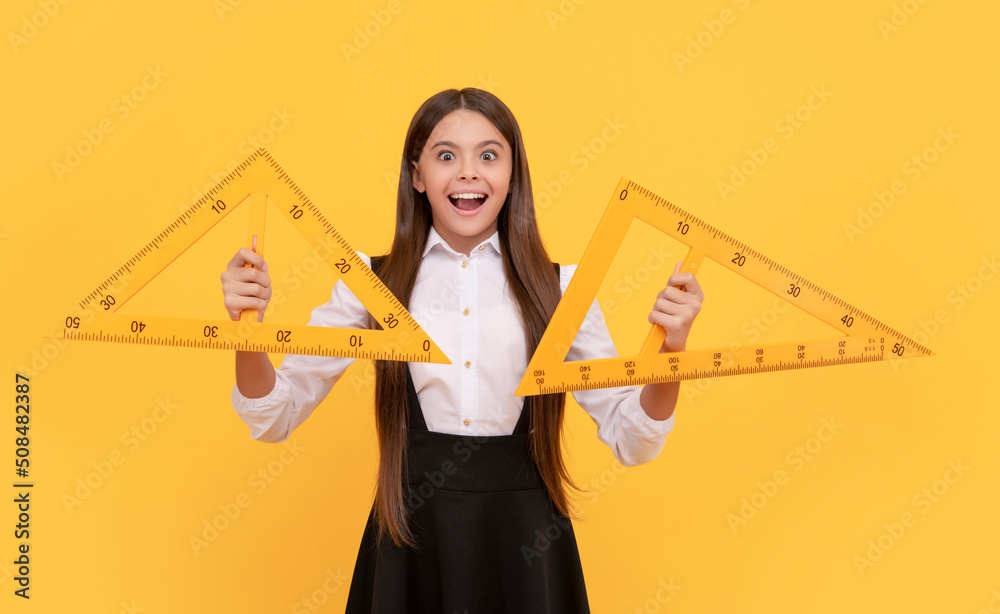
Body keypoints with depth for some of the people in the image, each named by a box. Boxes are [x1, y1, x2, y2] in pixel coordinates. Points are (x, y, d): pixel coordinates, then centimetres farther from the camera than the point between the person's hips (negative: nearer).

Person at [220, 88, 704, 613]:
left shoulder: (560, 288, -3)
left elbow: (630, 440, -1)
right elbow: (277, 418, 0)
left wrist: (670, 352, -18)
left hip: (524, 541, 0)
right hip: (410, 541, 0)